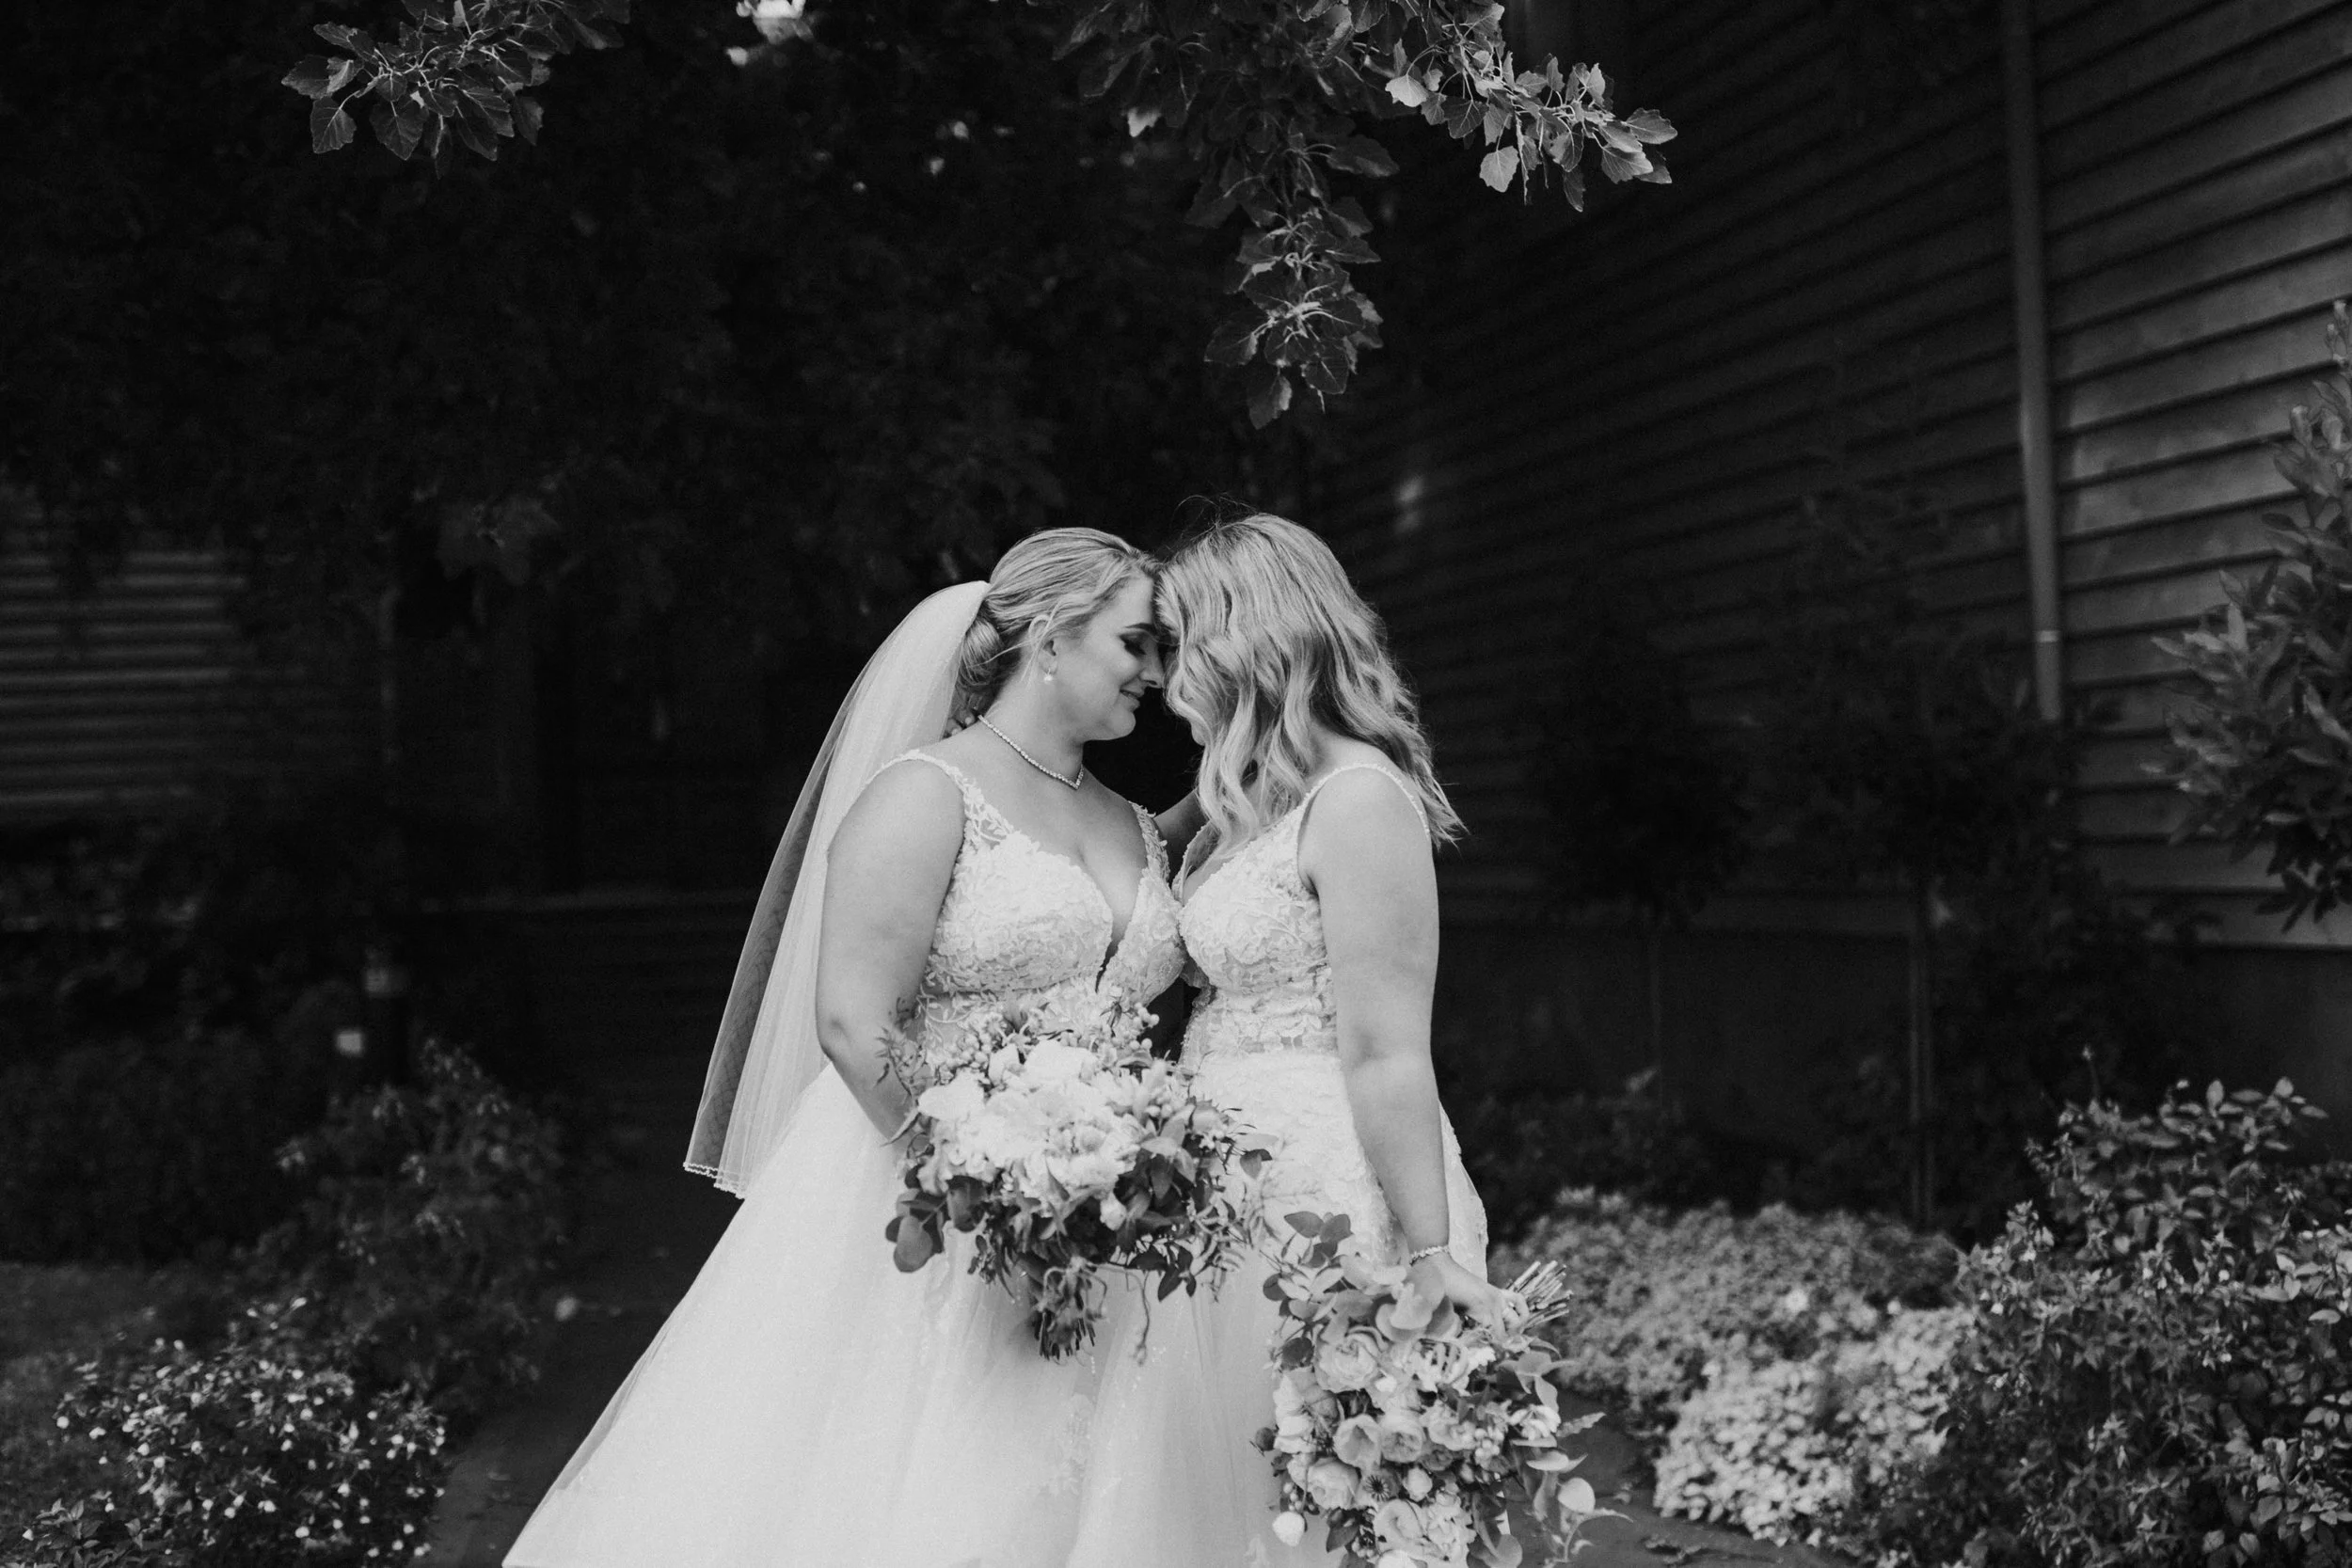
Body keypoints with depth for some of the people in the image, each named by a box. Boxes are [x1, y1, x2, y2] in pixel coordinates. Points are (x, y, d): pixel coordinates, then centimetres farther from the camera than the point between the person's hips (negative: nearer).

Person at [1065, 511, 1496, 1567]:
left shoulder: (1357, 798, -14)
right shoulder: (1242, 806, 14)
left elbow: (1387, 1056, -18)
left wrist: (1430, 1254, -18)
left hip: (1320, 1195, -9)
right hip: (1232, 1200, 9)